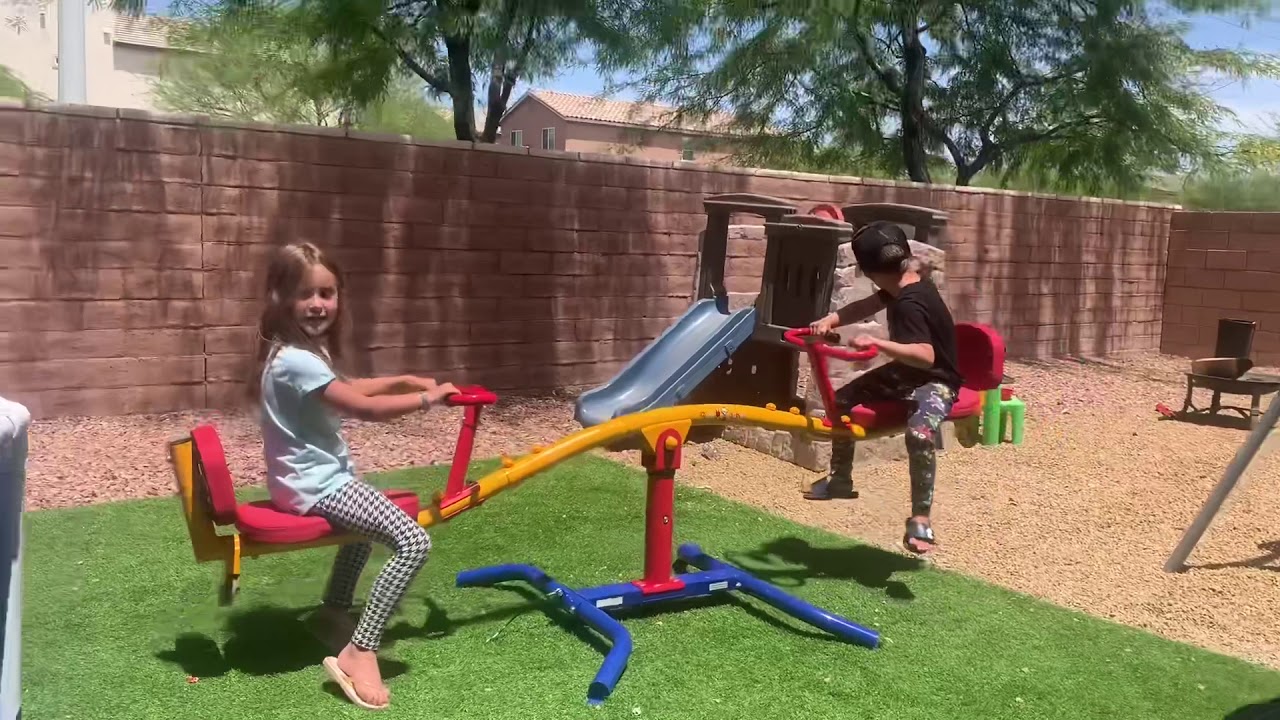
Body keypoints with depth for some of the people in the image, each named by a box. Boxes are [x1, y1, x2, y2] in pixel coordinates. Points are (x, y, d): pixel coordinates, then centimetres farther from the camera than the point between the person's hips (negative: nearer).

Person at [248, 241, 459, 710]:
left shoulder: (299, 352, 9)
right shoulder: (296, 361, -24)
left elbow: (346, 390, 21)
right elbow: (366, 408, -23)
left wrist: (403, 381, 12)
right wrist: (428, 397, -11)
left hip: (310, 479, 11)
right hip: (316, 487, -11)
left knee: (375, 515, 38)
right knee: (414, 542, -22)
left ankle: (334, 609, 42)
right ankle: (359, 652, -18)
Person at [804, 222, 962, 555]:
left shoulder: (910, 303, -31)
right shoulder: (903, 284, -3)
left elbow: (925, 355, -41)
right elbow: (867, 306, 5)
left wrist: (877, 343, -46)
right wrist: (830, 320, -12)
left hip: (937, 381, -10)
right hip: (906, 372, 10)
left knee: (919, 431, -38)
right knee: (842, 399, 11)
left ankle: (921, 518, -25)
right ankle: (840, 480, 27)